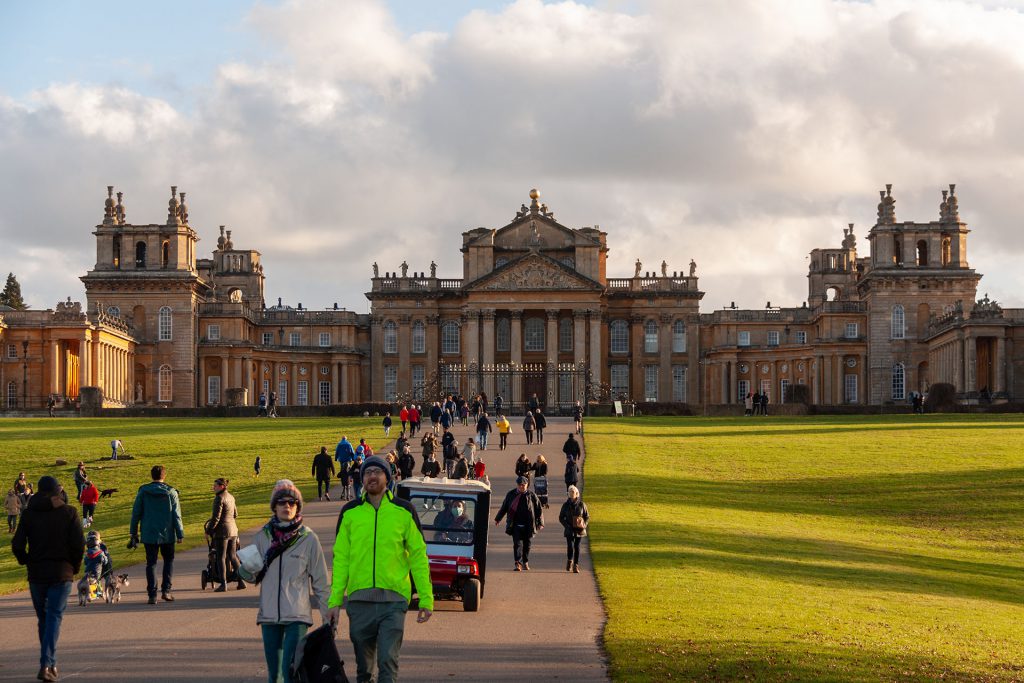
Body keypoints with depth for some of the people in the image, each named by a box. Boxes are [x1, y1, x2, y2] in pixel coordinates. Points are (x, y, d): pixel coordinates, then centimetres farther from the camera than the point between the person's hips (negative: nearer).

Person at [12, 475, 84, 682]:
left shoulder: (28, 513, 2)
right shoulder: (68, 512, -4)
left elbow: (17, 545, -4)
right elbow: (79, 544, -11)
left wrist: (28, 563, 11)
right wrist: (75, 566, 4)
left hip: (36, 573, 2)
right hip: (61, 573, -2)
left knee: (43, 618, 15)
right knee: (54, 618, -2)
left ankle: (51, 664, 22)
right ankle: (46, 665, -15)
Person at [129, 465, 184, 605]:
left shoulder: (143, 491, -2)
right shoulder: (171, 492, -4)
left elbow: (136, 513, 2)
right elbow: (176, 515, -4)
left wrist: (134, 533, 10)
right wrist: (180, 534, 1)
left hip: (149, 535, 0)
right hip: (167, 534, 0)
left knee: (151, 563, 5)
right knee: (169, 560, 16)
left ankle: (152, 594, -1)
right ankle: (166, 590, 4)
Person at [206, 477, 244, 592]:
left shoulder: (219, 498, -15)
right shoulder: (231, 497, 10)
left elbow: (216, 517, -18)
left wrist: (208, 530, -9)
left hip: (222, 531, -8)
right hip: (233, 529, 8)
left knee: (221, 557, -1)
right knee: (232, 556, 15)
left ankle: (223, 584, -2)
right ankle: (241, 581, 13)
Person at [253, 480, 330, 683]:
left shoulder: (308, 538, -2)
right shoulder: (262, 537, 6)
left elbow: (320, 581, 3)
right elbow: (253, 577, 12)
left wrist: (326, 613, 2)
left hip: (297, 615, -3)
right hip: (269, 615, 3)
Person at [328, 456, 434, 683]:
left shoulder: (404, 511, 4)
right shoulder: (350, 513, 7)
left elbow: (418, 556, 5)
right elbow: (340, 559, 8)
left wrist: (426, 599, 0)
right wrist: (335, 600, 2)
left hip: (393, 598, -2)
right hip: (359, 599, 2)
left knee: (388, 659, -12)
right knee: (363, 663, 10)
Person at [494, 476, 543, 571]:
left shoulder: (532, 495, 1)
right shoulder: (511, 495, 4)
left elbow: (539, 510, 4)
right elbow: (503, 507, 16)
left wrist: (540, 523, -2)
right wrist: (497, 519, 22)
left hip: (528, 526, 0)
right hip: (516, 525, 0)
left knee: (527, 545, 9)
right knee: (517, 544, -11)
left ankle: (525, 563, 25)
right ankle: (518, 564, -17)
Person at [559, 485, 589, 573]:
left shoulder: (581, 504, 0)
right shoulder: (566, 505, 1)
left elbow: (587, 517, 8)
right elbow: (561, 517, 7)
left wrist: (584, 525, -9)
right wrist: (566, 525, -8)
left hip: (579, 529, 0)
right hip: (569, 530, 0)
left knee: (577, 547, 0)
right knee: (570, 546, -13)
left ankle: (576, 566, 9)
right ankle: (569, 561, 15)